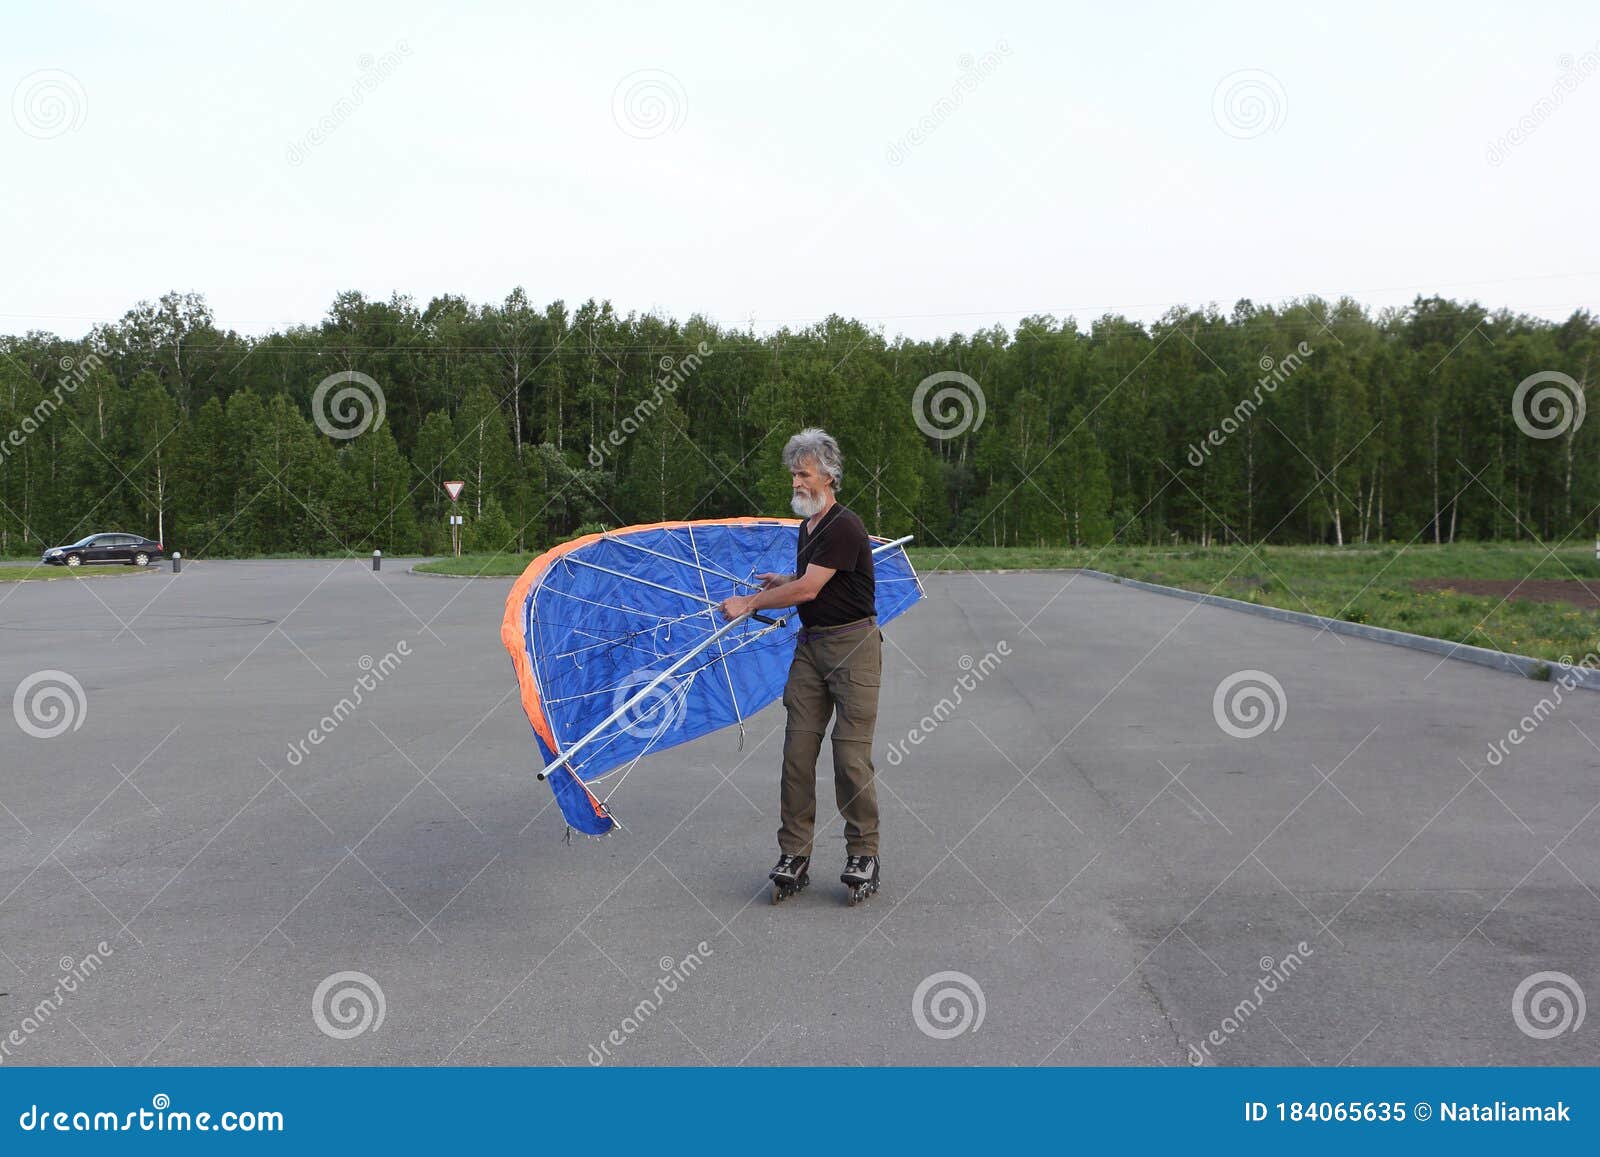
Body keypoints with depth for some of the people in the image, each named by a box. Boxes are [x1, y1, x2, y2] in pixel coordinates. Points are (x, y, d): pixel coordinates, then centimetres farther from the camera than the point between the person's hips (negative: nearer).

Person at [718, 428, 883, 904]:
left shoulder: (844, 527, -15)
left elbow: (808, 589, -18)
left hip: (852, 645, -8)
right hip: (810, 646, 8)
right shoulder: (807, 525, 15)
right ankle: (793, 856, 6)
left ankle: (863, 856, 6)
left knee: (851, 755, -7)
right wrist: (784, 581, 13)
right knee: (798, 750, 1)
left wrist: (751, 603, -9)